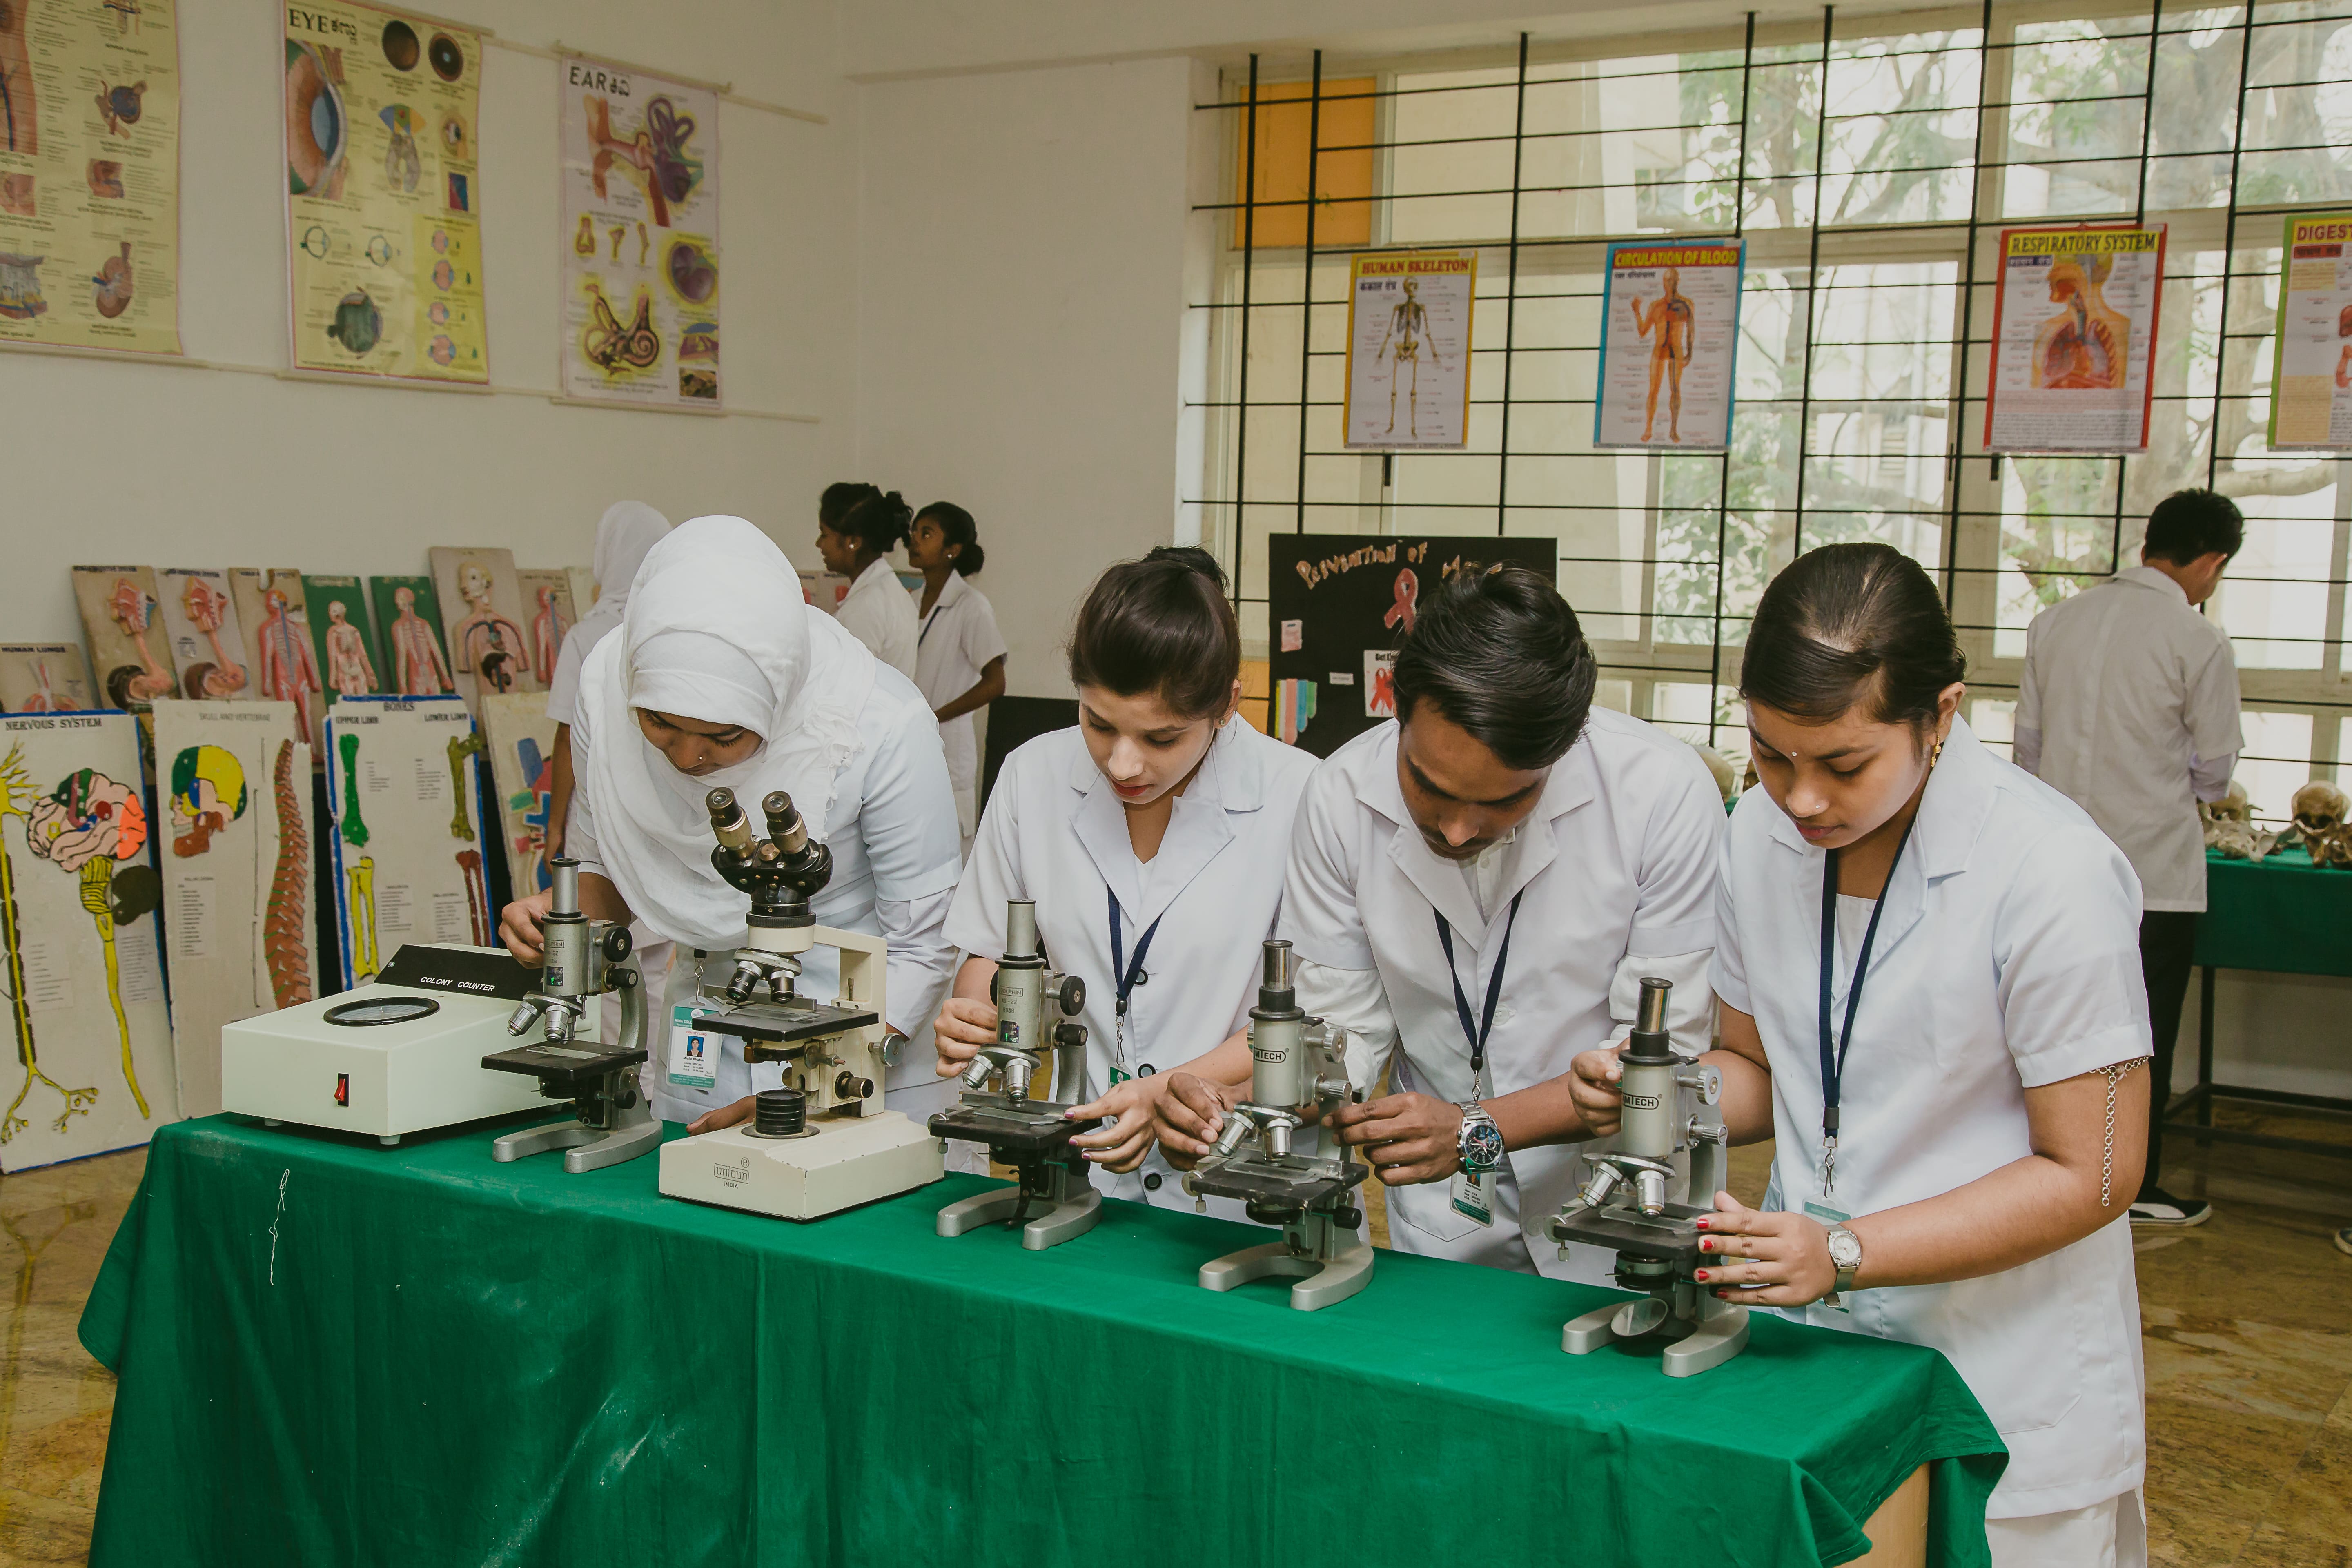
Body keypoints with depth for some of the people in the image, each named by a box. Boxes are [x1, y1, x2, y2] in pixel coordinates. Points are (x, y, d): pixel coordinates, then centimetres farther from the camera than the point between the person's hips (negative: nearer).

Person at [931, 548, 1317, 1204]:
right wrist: (973, 1014, -8)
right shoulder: (1033, 776, 2)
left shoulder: (1299, 798, -9)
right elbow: (989, 949, 13)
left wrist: (1176, 1090, -19)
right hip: (1065, 1172, -3)